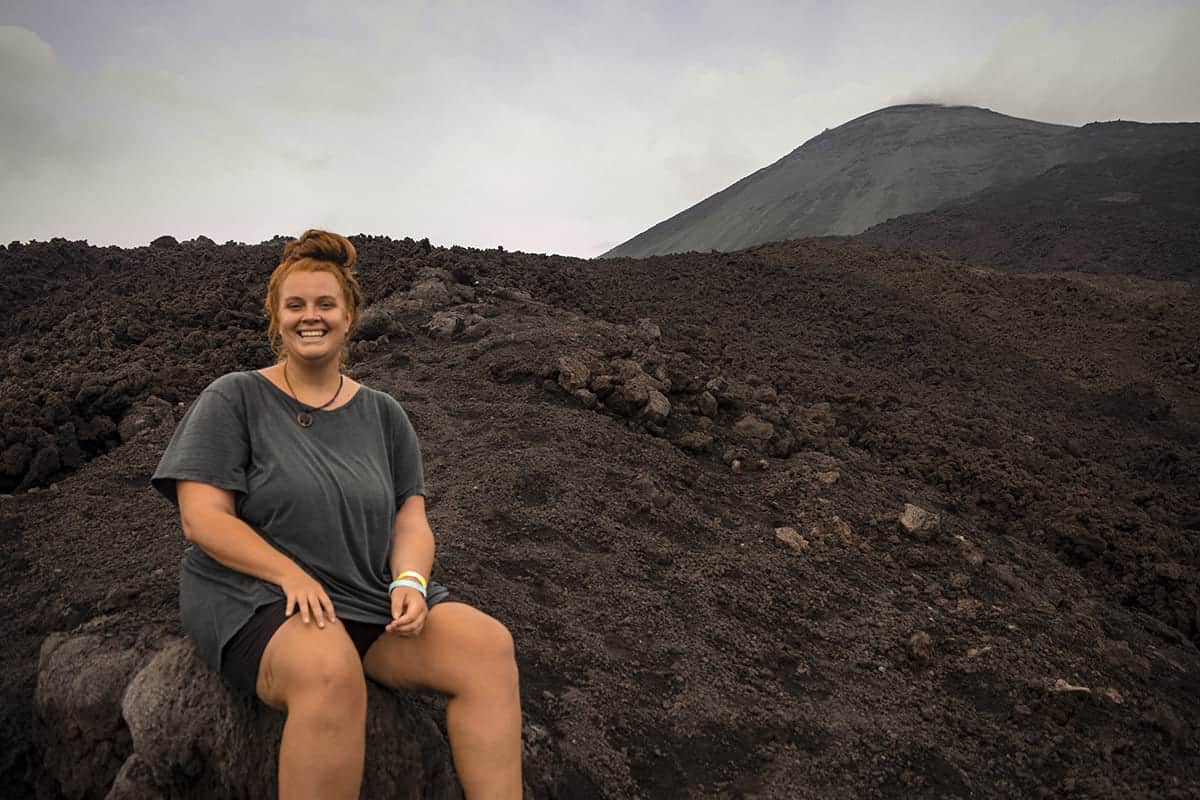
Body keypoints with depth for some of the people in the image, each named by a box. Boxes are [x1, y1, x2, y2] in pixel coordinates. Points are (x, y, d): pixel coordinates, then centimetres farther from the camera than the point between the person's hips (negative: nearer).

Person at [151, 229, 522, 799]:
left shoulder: (382, 414, 13)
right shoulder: (233, 399, 2)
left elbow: (410, 518, 9)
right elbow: (203, 518, -6)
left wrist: (409, 581, -12)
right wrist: (292, 575, -20)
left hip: (374, 596, 4)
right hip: (257, 596, -4)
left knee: (489, 645, -21)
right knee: (330, 669, -38)